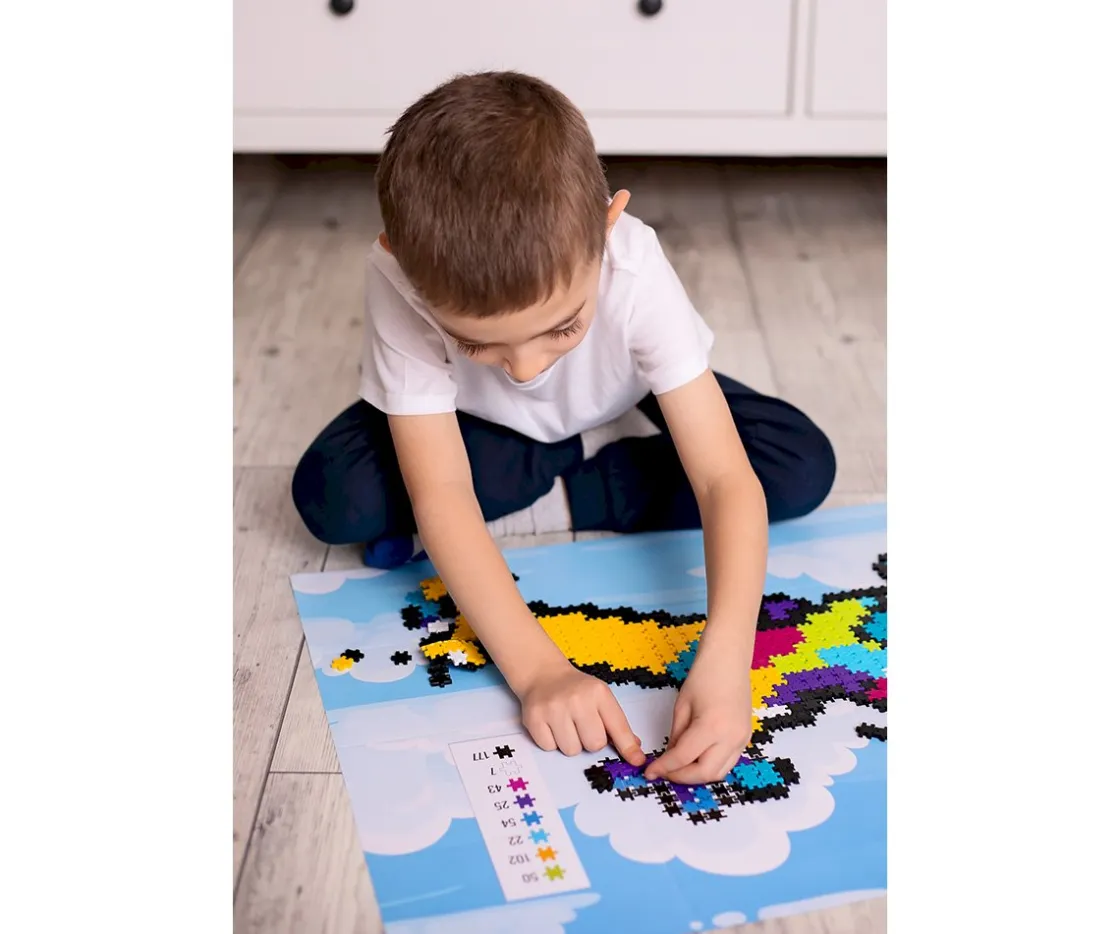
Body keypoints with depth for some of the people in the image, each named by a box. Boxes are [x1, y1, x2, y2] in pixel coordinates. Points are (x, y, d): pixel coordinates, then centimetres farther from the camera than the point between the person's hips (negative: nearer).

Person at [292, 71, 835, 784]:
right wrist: (537, 669, -49)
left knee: (803, 467, -21)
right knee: (329, 496, -27)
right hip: (481, 426, 0)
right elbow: (440, 497, -38)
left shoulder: (635, 272, -38)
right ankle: (567, 470, -8)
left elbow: (727, 482, -39)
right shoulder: (404, 282, -38)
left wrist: (725, 657, -54)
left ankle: (561, 499, -12)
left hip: (621, 404, 0)